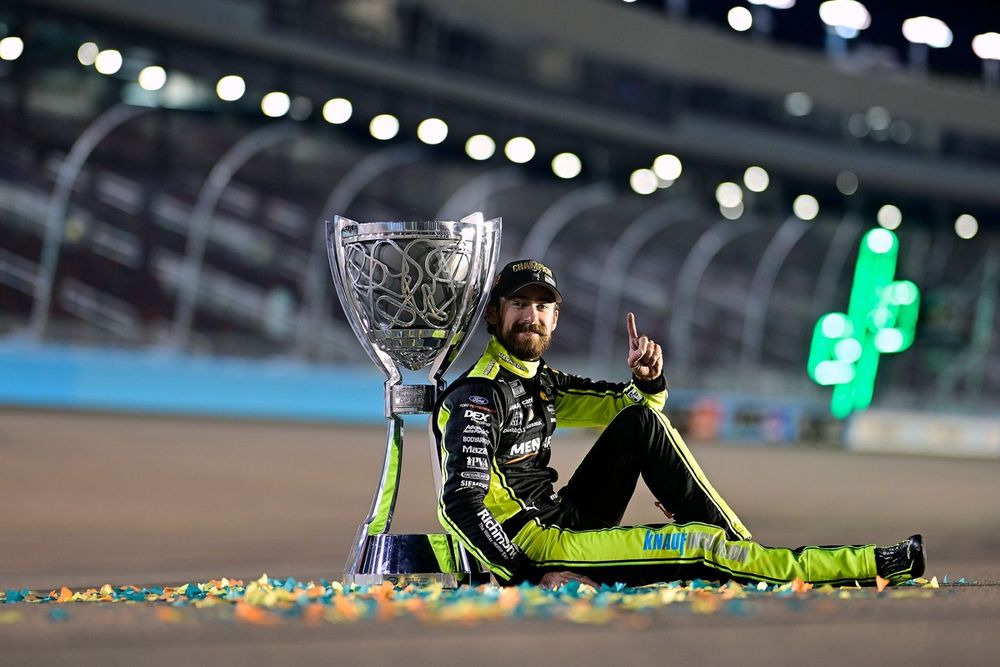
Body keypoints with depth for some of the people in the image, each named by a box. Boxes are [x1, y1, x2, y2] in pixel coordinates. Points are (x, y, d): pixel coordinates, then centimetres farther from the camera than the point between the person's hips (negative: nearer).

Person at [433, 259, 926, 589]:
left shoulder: (539, 381, 13)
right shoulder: (477, 397, -14)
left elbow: (633, 406, 21)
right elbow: (460, 503, -24)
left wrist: (648, 379, -5)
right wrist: (533, 577, -33)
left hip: (565, 521, 9)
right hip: (532, 548, -9)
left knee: (642, 421, 1)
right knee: (697, 547, -18)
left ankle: (739, 549, -4)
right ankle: (865, 567, -15)